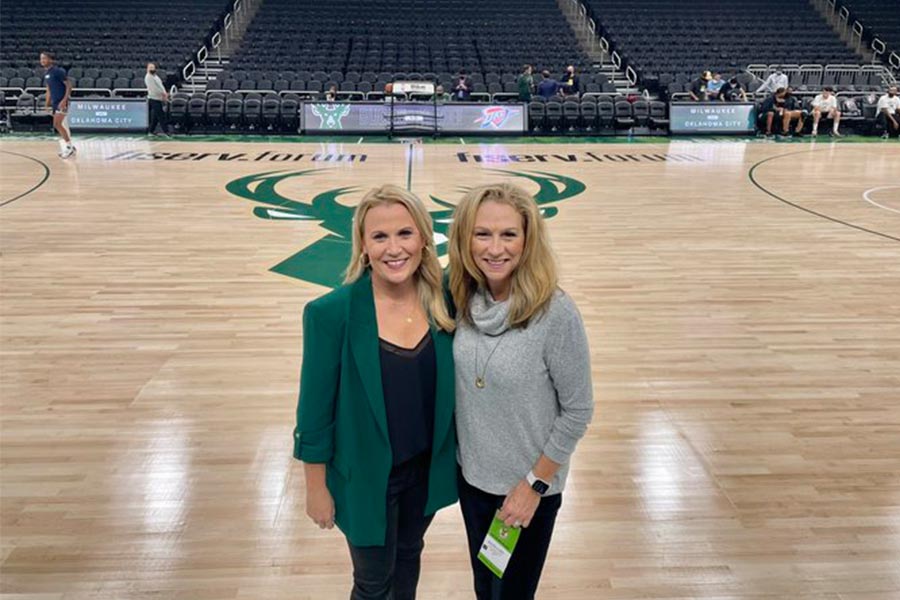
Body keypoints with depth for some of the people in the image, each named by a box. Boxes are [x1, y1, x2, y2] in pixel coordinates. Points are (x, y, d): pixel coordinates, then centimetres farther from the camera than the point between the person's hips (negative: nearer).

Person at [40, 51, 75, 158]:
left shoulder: (58, 71, -13)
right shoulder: (46, 73, 12)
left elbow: (69, 85, -14)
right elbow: (49, 90, 20)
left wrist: (64, 100, -22)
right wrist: (47, 104, 18)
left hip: (62, 102, -8)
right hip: (54, 102, 8)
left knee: (57, 124, -14)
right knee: (59, 125, 9)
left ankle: (69, 146, -4)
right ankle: (69, 147, 17)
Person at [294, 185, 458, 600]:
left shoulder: (443, 299, -11)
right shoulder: (331, 312, -22)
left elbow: (454, 382, 2)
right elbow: (315, 409, -13)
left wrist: (451, 454, 5)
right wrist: (317, 488, -7)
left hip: (427, 467, 4)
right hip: (366, 475, -3)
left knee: (409, 555, 28)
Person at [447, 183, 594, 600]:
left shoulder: (555, 312, -25)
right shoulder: (465, 298, -9)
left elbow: (578, 411, -16)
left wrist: (535, 484, -12)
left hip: (527, 488, -4)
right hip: (471, 476, 4)